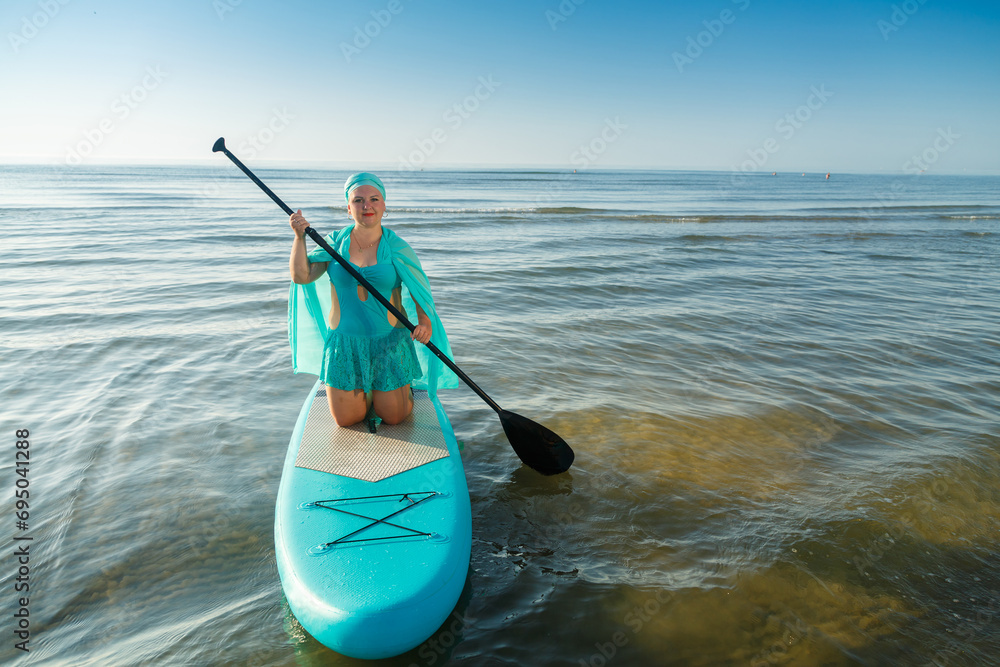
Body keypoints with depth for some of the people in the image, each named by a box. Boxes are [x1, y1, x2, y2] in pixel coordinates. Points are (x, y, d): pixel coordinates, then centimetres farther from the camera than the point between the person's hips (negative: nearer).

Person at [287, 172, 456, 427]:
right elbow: (301, 276, -6)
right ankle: (366, 391, 36)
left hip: (389, 342, -1)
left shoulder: (397, 248, -4)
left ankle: (405, 388, 37)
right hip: (344, 343, 2)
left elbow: (419, 290, -4)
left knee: (393, 418, 4)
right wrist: (300, 237, -17)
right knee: (346, 420, 5)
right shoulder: (334, 243, 1)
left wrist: (425, 322, -22)